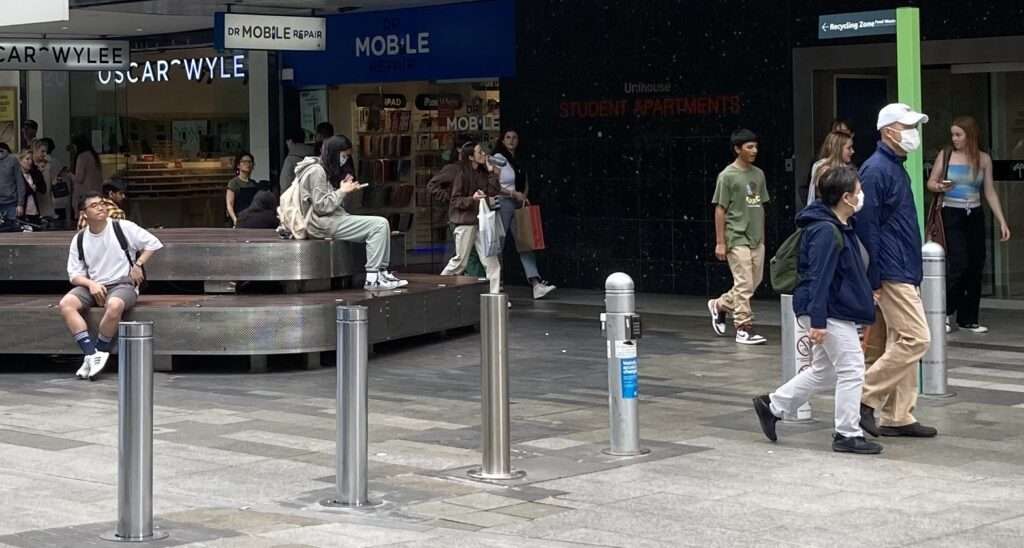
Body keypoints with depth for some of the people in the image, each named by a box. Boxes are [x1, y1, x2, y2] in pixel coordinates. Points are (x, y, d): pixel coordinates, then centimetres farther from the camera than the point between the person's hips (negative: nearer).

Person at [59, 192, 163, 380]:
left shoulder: (123, 228, 0)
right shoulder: (79, 240, 8)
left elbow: (153, 243, 4)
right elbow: (74, 274, 8)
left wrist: (138, 265, -6)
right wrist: (90, 284, -13)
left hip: (123, 284, -4)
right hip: (93, 286, 4)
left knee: (114, 305, -40)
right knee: (66, 304, -26)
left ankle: (99, 352, -20)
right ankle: (91, 355, -29)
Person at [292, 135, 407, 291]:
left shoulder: (324, 169, 20)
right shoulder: (316, 171, -12)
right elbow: (322, 206, -18)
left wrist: (346, 189, 7)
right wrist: (342, 192, -9)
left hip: (331, 220, 11)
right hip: (322, 225, -11)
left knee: (381, 224, 7)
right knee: (379, 224, -19)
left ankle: (382, 272, 4)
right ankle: (372, 279, -20)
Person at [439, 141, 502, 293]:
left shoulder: (483, 174, 9)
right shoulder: (462, 175, -8)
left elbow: (494, 193, 0)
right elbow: (455, 201, -8)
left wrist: (492, 172, -3)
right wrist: (472, 198, -24)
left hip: (481, 221, 6)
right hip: (465, 221, -6)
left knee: (490, 260, -2)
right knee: (460, 261, 1)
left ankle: (496, 294, -1)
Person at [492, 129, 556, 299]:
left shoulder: (519, 161, 16)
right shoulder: (498, 158, -4)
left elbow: (525, 184, 22)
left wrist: (524, 197, 2)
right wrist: (514, 193, -15)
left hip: (518, 205, 6)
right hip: (502, 203, -6)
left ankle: (536, 285, -15)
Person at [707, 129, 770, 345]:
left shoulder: (758, 174, 11)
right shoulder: (727, 176, -8)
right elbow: (720, 209, -8)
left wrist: (762, 237, 16)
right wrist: (720, 242, -10)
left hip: (756, 239, 7)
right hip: (737, 238, -7)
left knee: (755, 282, 10)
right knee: (744, 284, -6)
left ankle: (719, 305, 29)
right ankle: (744, 328, 1)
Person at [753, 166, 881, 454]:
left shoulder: (841, 227, 11)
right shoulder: (826, 231, -21)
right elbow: (819, 278, -24)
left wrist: (865, 295, 27)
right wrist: (817, 321, -26)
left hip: (839, 310, 11)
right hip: (830, 313, -11)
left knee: (823, 370, 18)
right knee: (851, 370, -4)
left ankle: (772, 405, 25)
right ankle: (848, 434, 5)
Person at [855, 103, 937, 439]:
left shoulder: (896, 168, 17)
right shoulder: (876, 170, -14)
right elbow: (867, 228, -19)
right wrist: (874, 281, -20)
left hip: (906, 273, 10)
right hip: (892, 274, -10)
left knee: (902, 343, 10)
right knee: (915, 339, -12)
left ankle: (898, 417, 14)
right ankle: (865, 397, -5)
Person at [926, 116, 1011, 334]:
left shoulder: (984, 159, 5)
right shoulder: (945, 155, -1)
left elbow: (990, 192, 8)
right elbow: (931, 182, 6)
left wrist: (1002, 221, 4)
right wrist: (939, 187, -17)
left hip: (975, 216, 3)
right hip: (951, 215, -3)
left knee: (976, 267, 3)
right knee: (958, 264, -13)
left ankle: (968, 318, 13)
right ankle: (946, 312, 5)